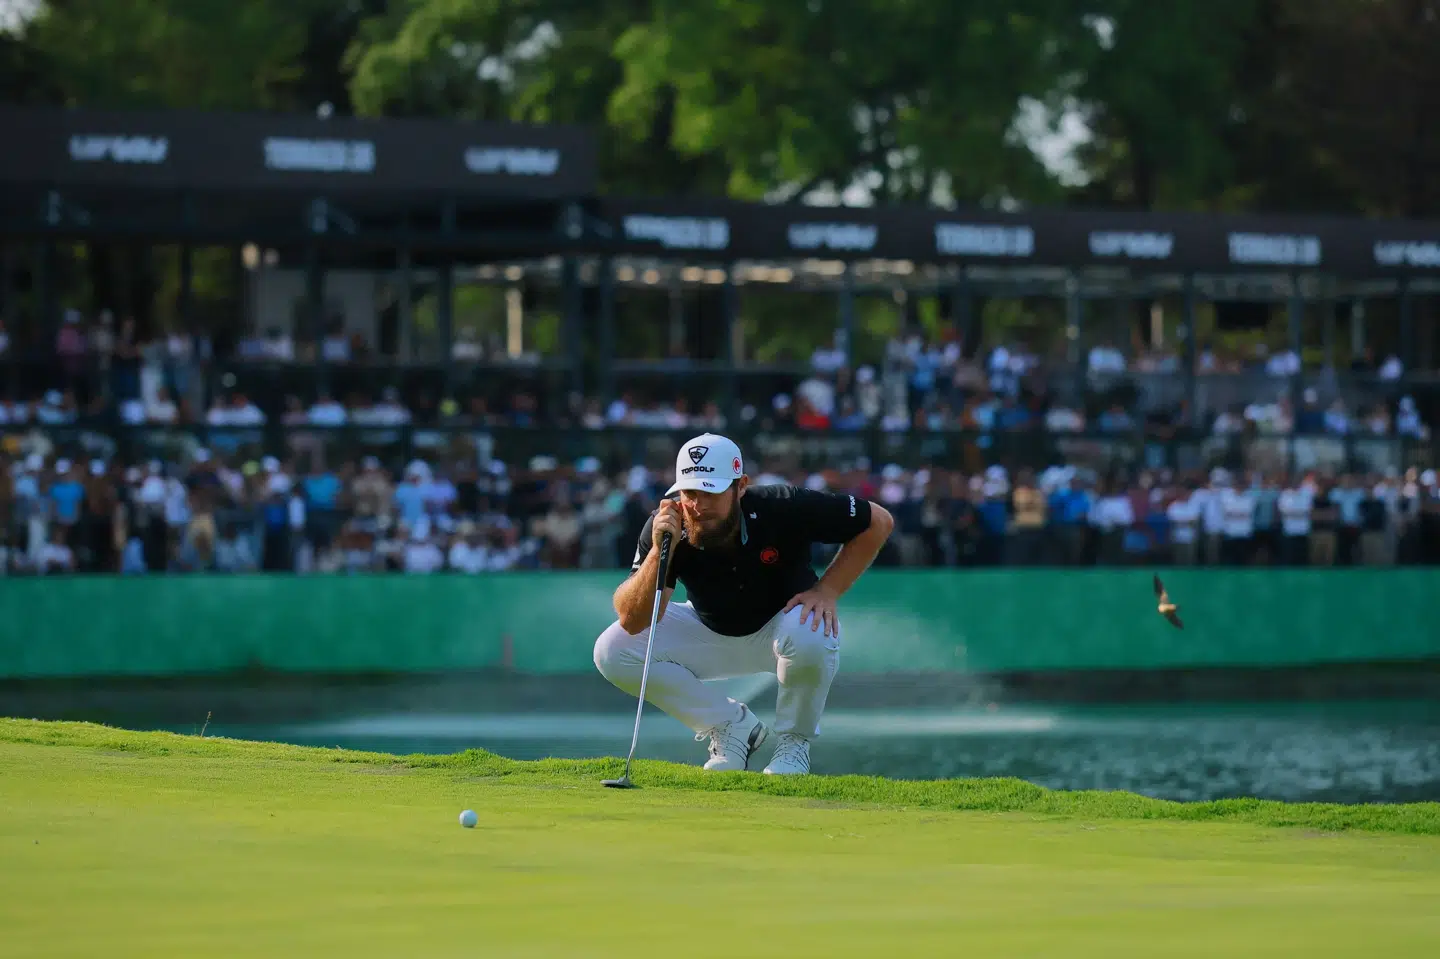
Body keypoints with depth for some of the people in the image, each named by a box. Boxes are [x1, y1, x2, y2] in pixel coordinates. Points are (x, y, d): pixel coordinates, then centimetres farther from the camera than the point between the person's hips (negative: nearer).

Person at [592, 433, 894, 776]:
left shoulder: (784, 508, -29)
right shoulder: (667, 527, -24)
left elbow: (879, 521, -17)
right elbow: (631, 621, -29)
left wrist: (827, 590, -24)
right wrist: (659, 552, -43)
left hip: (781, 623, -3)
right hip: (710, 633, 3)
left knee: (809, 636, -40)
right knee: (612, 651, -18)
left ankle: (795, 740, -8)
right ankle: (732, 726, -2)